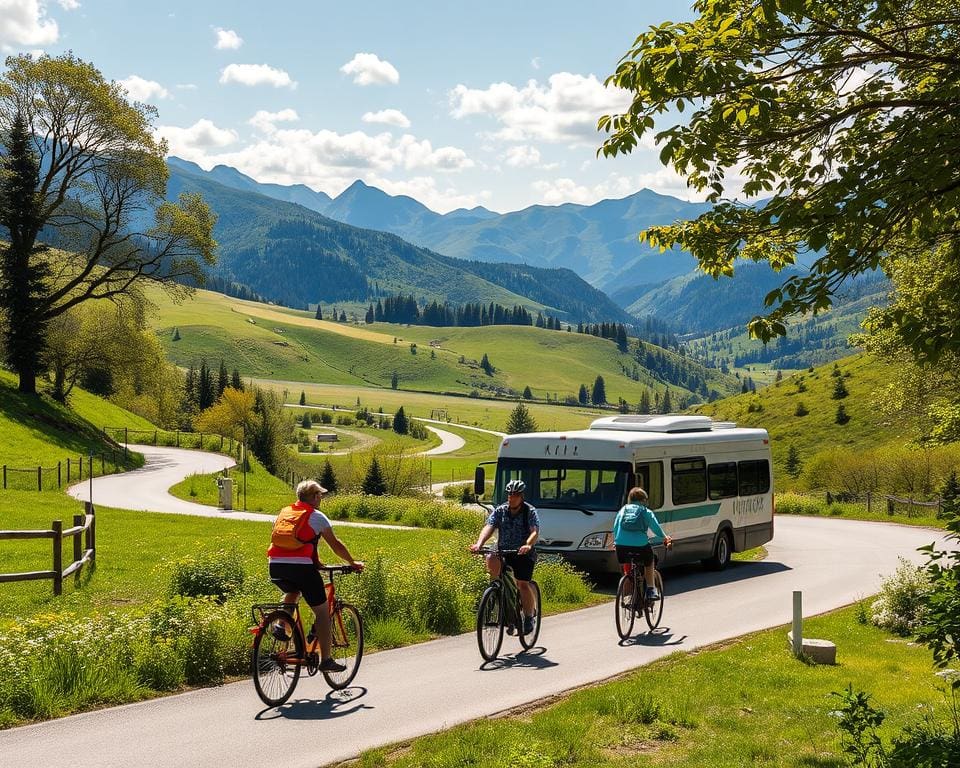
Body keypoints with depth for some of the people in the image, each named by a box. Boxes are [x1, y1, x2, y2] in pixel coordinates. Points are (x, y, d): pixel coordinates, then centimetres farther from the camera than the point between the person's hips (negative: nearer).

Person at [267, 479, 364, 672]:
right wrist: (353, 563, 22)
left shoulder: (284, 512, 22)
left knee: (292, 591, 37)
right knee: (322, 611, 7)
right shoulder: (316, 516, 6)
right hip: (301, 566, -5)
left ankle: (281, 626, 15)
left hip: (275, 566, 5)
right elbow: (335, 544, 7)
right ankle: (326, 660, 6)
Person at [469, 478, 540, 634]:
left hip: (524, 554, -3)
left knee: (523, 585, -17)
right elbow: (489, 527, -12)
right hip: (503, 552, 3)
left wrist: (528, 545, -42)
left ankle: (529, 617, 1)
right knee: (491, 560, -29)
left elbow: (535, 532, -20)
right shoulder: (500, 511, 2)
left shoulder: (530, 511, -6)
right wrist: (479, 544, -31)